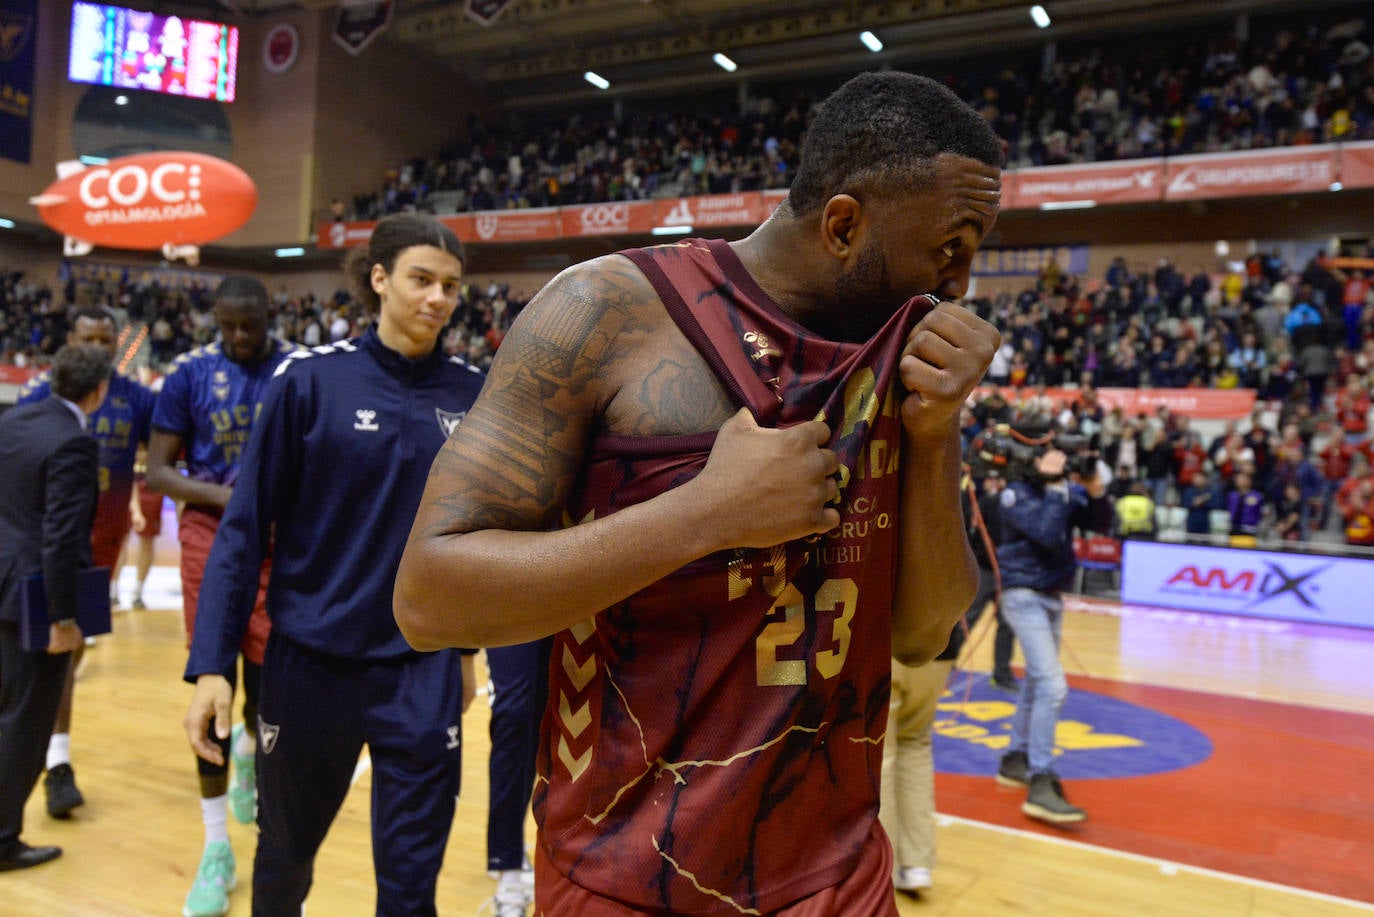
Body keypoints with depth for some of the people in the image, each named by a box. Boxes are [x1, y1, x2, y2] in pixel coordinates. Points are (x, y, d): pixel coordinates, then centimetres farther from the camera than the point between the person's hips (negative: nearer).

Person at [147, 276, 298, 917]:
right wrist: (217, 495, -17)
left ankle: (247, 749, 41)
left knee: (267, 685, 1)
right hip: (211, 538, 0)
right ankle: (216, 848, 15)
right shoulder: (191, 372, -1)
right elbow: (157, 471, 0)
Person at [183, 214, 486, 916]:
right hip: (309, 661, -1)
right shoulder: (311, 379, -8)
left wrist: (466, 646, 12)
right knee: (284, 856, 20)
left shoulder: (470, 393, 0)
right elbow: (245, 525, -6)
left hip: (423, 670, 1)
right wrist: (211, 664, -11)